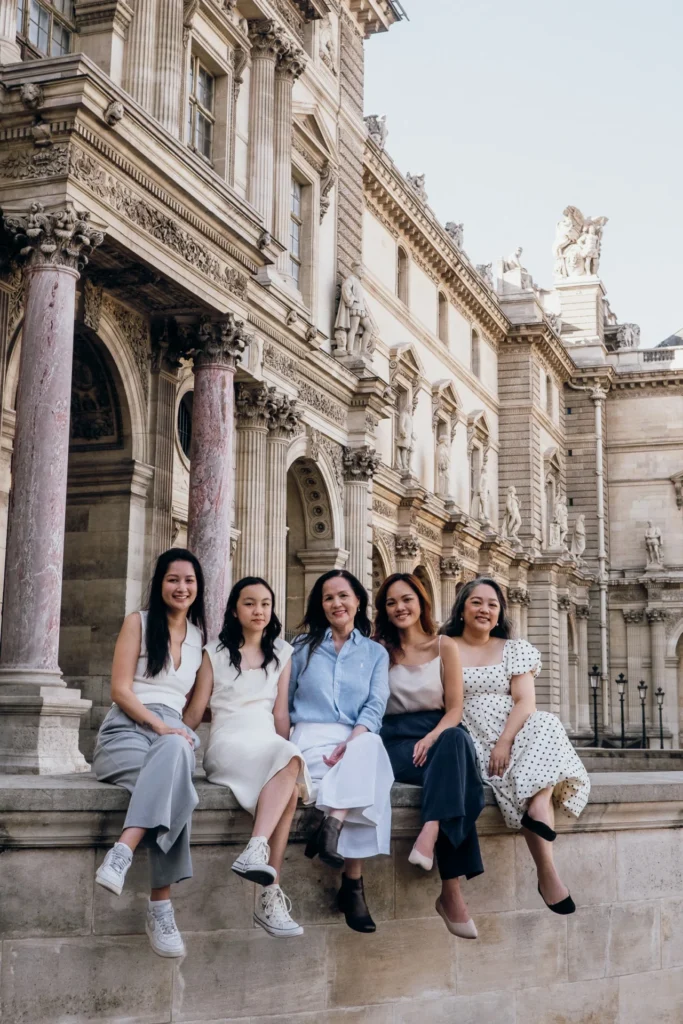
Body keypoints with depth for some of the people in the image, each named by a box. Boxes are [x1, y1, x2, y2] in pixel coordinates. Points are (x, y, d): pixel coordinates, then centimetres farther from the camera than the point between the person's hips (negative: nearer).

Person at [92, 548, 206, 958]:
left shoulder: (200, 636, 21)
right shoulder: (138, 622, 7)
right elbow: (120, 690, -3)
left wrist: (183, 731, 2)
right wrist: (157, 724, -17)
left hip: (175, 732, 3)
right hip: (128, 731, -3)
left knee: (174, 753, -40)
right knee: (173, 784, -39)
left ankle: (122, 854, -51)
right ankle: (161, 905, -46)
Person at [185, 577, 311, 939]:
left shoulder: (281, 653, 18)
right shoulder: (215, 652, 12)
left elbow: (280, 712, 10)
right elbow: (196, 709, 8)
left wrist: (286, 754, -4)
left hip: (267, 740, 3)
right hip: (228, 741, -3)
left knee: (289, 774, -35)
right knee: (288, 763, -34)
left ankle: (260, 866, -46)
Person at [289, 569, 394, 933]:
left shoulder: (375, 653, 16)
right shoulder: (304, 646, 16)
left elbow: (375, 706, 2)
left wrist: (353, 740, -17)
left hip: (358, 738, 1)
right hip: (312, 736, -1)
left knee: (372, 748, -38)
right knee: (364, 780, -33)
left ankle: (332, 826, -44)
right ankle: (353, 883, -36)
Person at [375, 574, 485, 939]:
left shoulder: (445, 647, 11)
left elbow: (455, 708, 3)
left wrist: (432, 738, -17)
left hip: (438, 734, 1)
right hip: (394, 741, -1)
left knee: (456, 741, -39)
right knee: (452, 773, -35)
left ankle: (430, 835, -54)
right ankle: (452, 892, -43)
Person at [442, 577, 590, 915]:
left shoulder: (514, 650, 14)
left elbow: (525, 702, 1)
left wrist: (505, 742, -14)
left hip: (517, 733, 3)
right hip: (472, 740, -2)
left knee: (546, 726, -31)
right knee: (524, 776, -30)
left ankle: (538, 808, -45)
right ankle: (547, 871, -36)